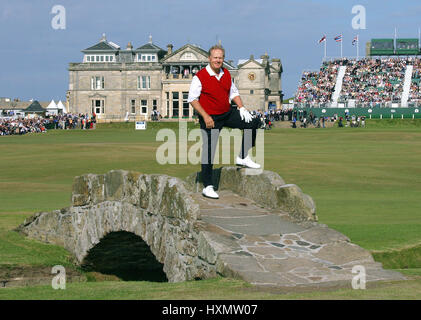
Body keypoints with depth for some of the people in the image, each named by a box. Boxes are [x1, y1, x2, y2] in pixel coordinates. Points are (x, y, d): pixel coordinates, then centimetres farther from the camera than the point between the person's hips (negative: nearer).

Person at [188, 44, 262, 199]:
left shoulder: (226, 74, 7)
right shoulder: (200, 76, -12)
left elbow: (234, 93, 19)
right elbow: (192, 99, -12)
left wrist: (241, 107, 2)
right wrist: (205, 116, -20)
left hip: (228, 114, 6)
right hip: (210, 118, -6)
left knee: (253, 122, -1)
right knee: (209, 151, -4)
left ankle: (243, 157, 7)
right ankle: (207, 187, 3)